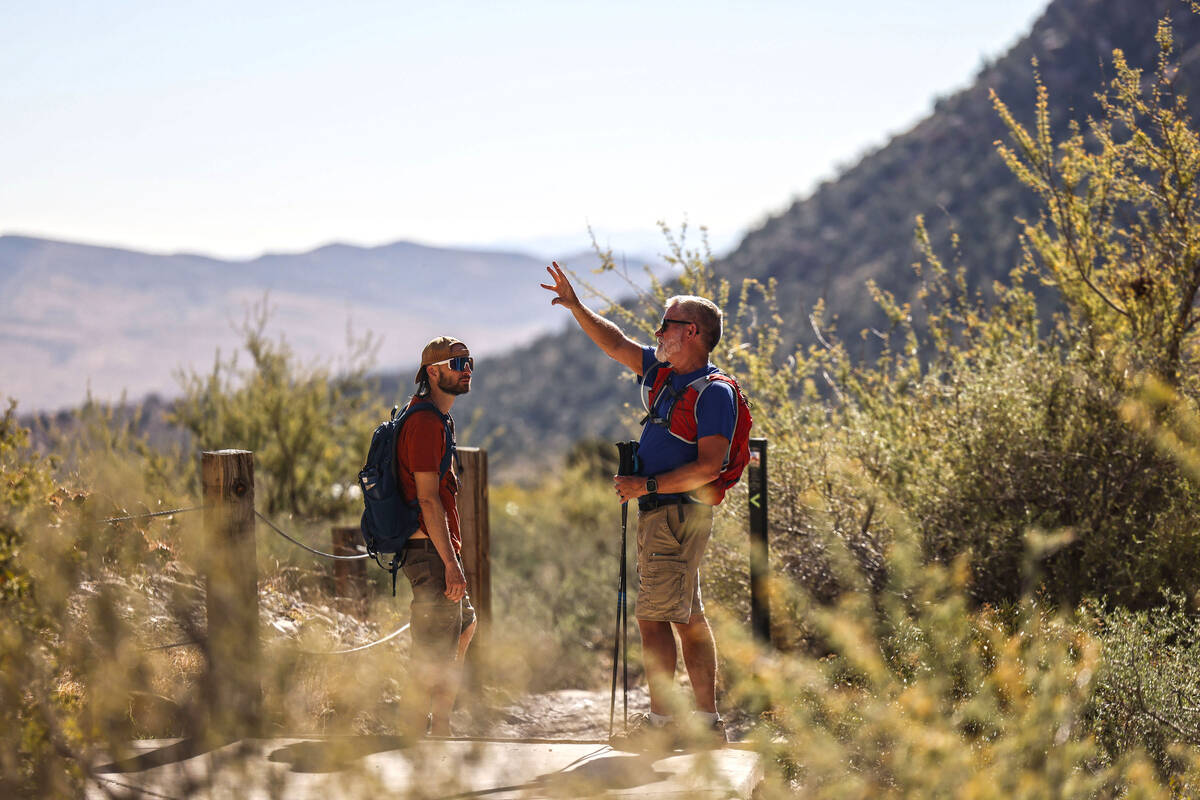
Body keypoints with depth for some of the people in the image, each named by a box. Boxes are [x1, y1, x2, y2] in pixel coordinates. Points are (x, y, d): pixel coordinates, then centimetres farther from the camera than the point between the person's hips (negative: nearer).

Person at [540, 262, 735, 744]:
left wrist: (647, 485, -21)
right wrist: (575, 306, 14)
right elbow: (617, 346, 22)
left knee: (653, 617, -9)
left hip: (677, 512, -10)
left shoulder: (713, 392, -14)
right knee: (688, 617, 11)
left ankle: (661, 720, -6)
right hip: (662, 512, 10)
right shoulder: (666, 373, 12)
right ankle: (708, 719, 15)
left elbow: (708, 467, -22)